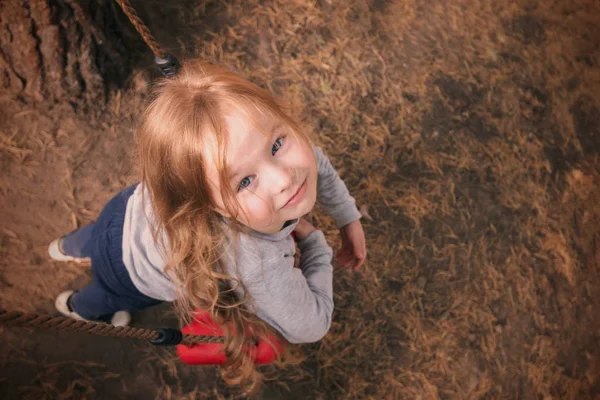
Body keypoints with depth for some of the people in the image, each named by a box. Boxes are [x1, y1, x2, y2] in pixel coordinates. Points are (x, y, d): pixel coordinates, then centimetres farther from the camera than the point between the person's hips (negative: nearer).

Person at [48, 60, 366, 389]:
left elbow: (320, 167, -9)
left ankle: (68, 247, 76)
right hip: (128, 269, -4)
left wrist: (349, 217, 3)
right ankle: (77, 306, 71)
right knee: (107, 296, 35)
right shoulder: (255, 261, -51)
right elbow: (310, 326, -31)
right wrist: (313, 242, -20)